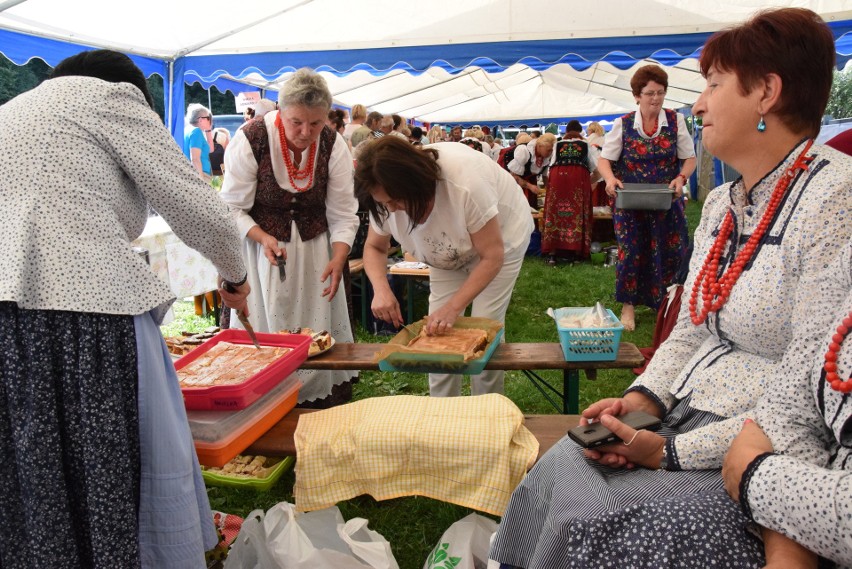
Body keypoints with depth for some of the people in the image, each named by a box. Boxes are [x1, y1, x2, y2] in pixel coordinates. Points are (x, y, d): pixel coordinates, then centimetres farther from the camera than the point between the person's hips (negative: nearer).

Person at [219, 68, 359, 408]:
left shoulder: (333, 146, -7)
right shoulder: (250, 141, -16)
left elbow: (343, 214, -4)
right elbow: (233, 208, -9)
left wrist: (339, 258, -17)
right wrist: (264, 238, -23)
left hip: (315, 248, 3)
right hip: (261, 244, -2)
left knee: (319, 333, 5)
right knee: (266, 330, 0)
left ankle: (323, 400, 23)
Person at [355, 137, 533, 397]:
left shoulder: (465, 184, -41)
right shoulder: (387, 192, -23)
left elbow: (492, 256, -33)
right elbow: (374, 247, -8)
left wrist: (453, 306, -40)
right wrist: (381, 288, -29)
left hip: (500, 236, -5)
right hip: (450, 251, 5)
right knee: (438, 332, -4)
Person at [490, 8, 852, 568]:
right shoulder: (720, 204, 10)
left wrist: (673, 452, -19)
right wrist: (641, 400, -4)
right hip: (685, 417, 7)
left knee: (592, 520, -17)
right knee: (553, 471, -8)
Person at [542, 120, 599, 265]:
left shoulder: (557, 145, 24)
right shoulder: (586, 145, 21)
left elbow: (551, 165, 18)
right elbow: (597, 166, 16)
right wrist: (591, 181, 32)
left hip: (557, 175, 1)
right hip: (579, 176, -1)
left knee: (555, 212, 2)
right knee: (577, 212, 4)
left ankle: (552, 253, -4)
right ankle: (574, 251, 3)